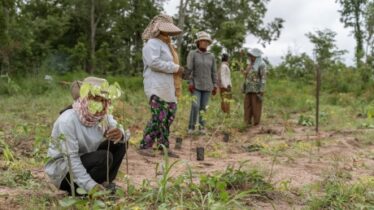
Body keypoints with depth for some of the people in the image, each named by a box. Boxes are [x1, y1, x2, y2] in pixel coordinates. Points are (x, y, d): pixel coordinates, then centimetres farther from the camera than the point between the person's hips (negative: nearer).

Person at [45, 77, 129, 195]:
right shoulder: (67, 121, -27)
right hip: (62, 170, -7)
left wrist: (120, 134, -39)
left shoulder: (104, 117, -7)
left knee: (120, 143, -6)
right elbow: (71, 159, -29)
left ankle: (104, 184, 1)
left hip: (85, 164, 7)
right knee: (103, 158, -28)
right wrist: (90, 185, -36)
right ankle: (76, 190, -7)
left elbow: (125, 135, -13)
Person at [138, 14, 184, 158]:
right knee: (159, 117, -12)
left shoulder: (165, 44, 21)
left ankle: (163, 145, 20)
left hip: (167, 88, 10)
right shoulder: (152, 43, -10)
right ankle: (145, 146, -3)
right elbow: (153, 62, -24)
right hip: (157, 87, -10)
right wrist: (175, 68, -20)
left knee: (169, 116, 11)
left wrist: (177, 70, 6)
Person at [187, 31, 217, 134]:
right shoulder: (192, 54, -4)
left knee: (203, 107, 3)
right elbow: (189, 69, -9)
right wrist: (190, 83, -17)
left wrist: (215, 86, 3)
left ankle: (202, 127, 13)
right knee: (195, 106, -13)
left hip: (207, 86, 3)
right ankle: (191, 127, -1)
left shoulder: (211, 56, 6)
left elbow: (213, 72, 8)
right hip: (196, 85, -3)